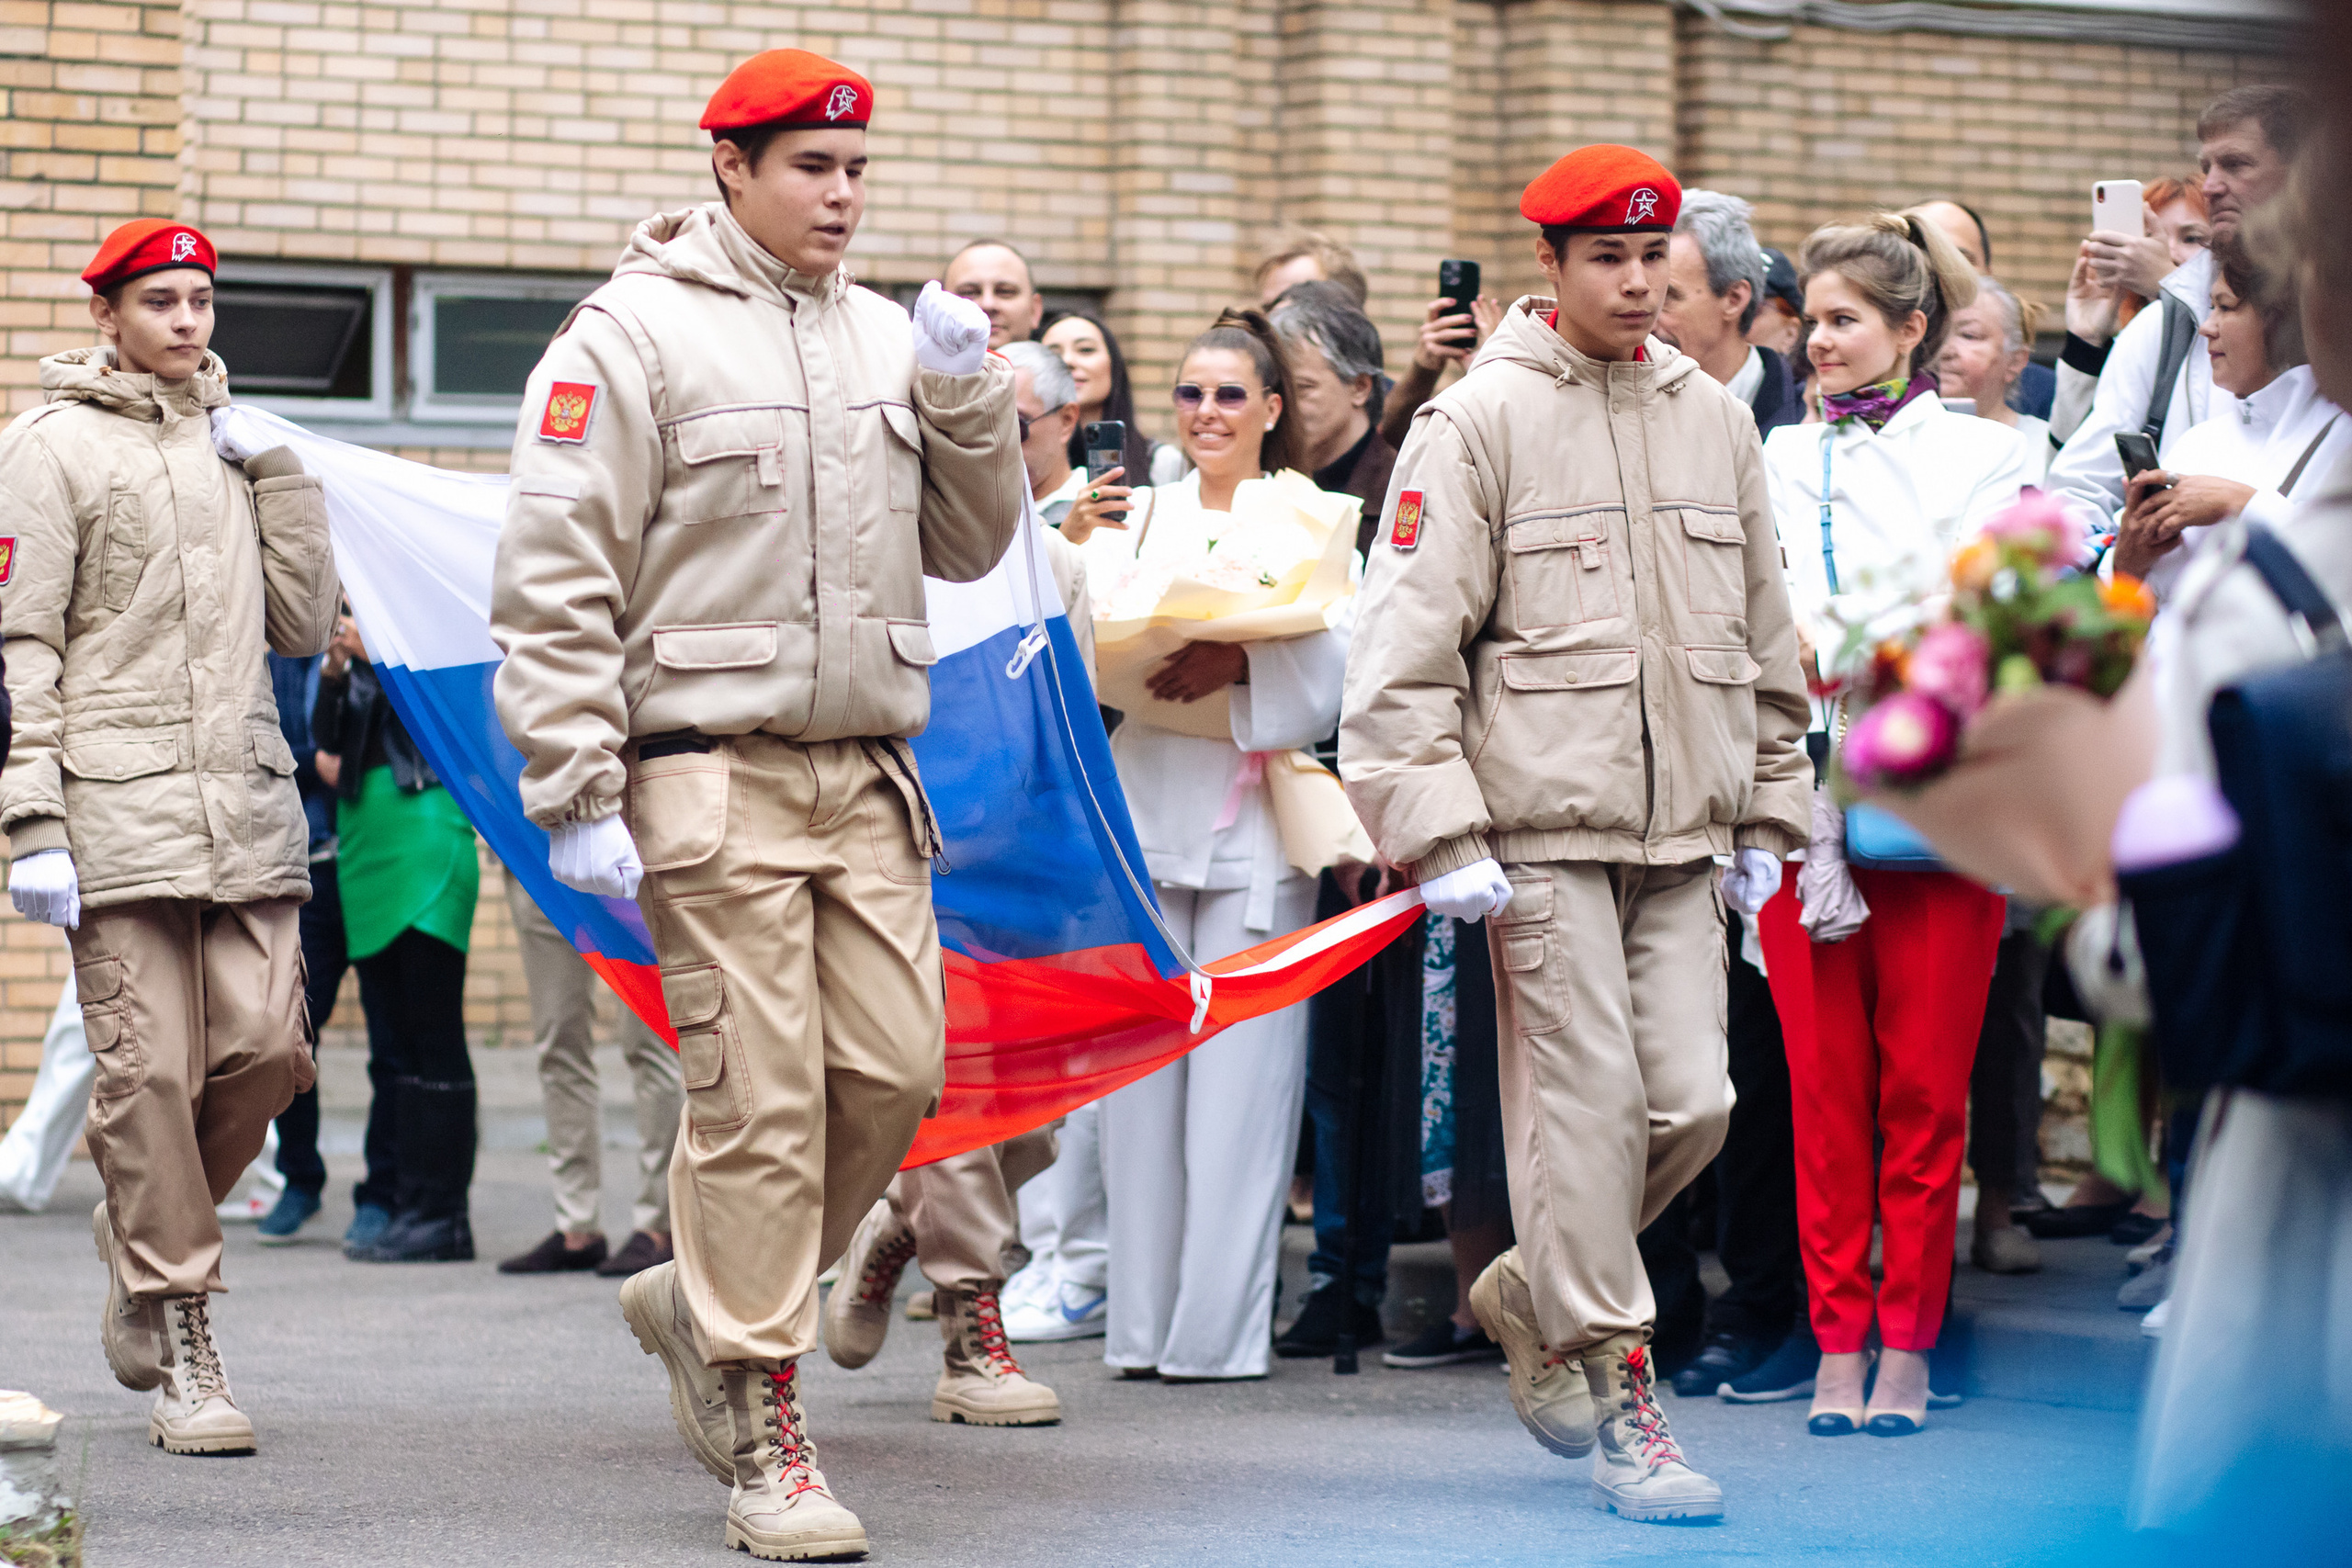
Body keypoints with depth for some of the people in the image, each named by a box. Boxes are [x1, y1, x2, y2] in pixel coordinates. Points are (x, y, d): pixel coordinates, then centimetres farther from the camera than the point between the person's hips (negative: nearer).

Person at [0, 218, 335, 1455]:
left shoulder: (237, 443, 19)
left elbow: (302, 627, 16)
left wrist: (283, 477, 9)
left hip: (245, 798, 5)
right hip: (119, 803, -5)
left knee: (265, 1049, -5)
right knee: (150, 1067, -7)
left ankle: (143, 1228, 22)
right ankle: (183, 1354, -2)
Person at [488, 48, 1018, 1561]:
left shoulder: (890, 338, 14)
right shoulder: (633, 334, -5)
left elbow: (970, 545, 17)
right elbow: (554, 584, -8)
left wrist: (965, 397, 0)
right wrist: (581, 800, -13)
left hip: (867, 779, 6)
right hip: (713, 772, -6)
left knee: (894, 1068, 2)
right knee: (761, 1097, -7)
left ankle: (707, 1297, 25)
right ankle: (765, 1434, 1)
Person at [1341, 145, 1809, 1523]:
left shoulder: (1716, 418, 12)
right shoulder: (1479, 419, -3)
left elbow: (1765, 637, 20)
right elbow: (1406, 644, -6)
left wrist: (1766, 816, 17)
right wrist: (1440, 835, -12)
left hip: (1679, 832, 5)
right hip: (1542, 826, -5)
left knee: (1693, 1098, -1)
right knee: (1587, 1097, -6)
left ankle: (1533, 1296, 23)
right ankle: (1617, 1394, 3)